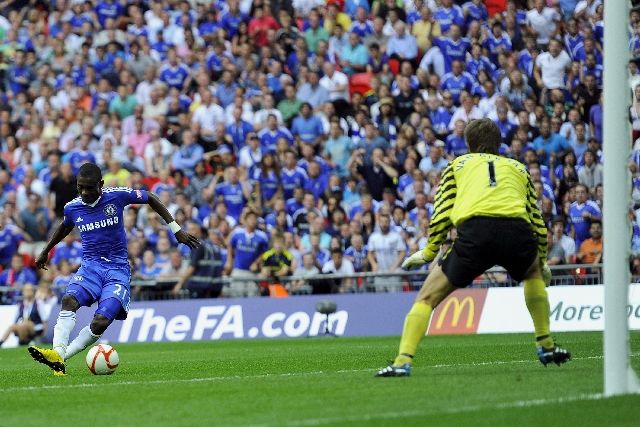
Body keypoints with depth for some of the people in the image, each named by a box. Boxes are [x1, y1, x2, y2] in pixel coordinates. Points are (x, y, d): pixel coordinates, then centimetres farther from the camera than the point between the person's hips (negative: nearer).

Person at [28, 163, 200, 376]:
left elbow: (151, 199, 7)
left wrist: (176, 229, 5)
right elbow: (65, 226, 26)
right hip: (89, 266, 2)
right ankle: (58, 354, -42)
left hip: (118, 269, -2)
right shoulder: (72, 208, 2)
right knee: (69, 301, -31)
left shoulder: (117, 196, -8)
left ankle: (60, 356, -17)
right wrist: (45, 251, 38)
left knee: (101, 323, -23)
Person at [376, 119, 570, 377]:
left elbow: (441, 214, 15)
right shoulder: (517, 167, 33)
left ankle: (403, 361, -6)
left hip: (474, 231, -2)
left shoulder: (458, 165, 29)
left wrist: (428, 253, 27)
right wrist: (542, 261, 47)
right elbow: (538, 223, 32)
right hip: (517, 229, 2)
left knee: (428, 297, 11)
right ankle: (546, 347, 34)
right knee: (534, 272, 37)